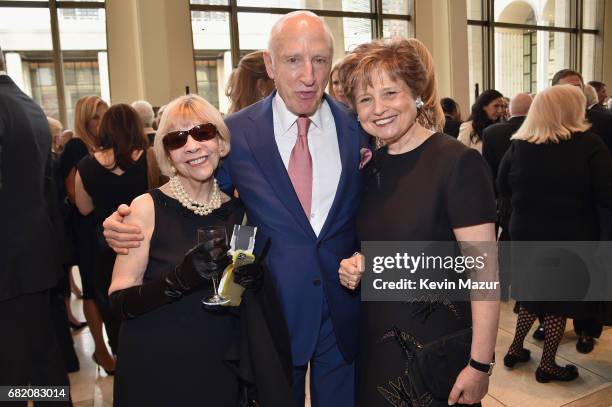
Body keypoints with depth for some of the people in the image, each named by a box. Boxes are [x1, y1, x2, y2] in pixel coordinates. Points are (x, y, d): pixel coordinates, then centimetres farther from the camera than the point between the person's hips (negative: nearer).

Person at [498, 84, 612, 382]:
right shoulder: (588, 144, -13)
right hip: (571, 238, -3)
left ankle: (515, 349, 28)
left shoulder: (518, 145, -4)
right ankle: (547, 365, 21)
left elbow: (502, 188, 6)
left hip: (526, 234, 4)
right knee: (560, 298, 11)